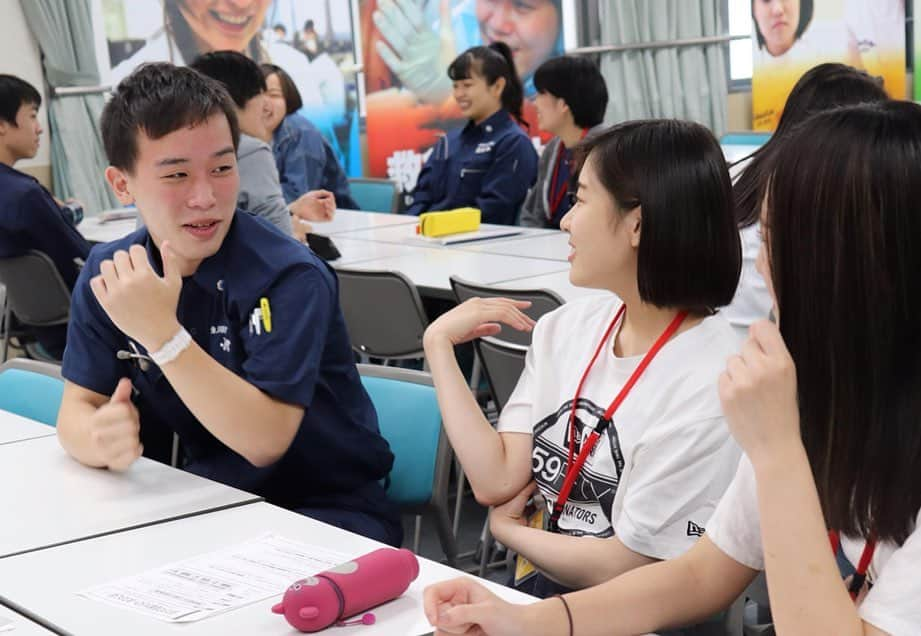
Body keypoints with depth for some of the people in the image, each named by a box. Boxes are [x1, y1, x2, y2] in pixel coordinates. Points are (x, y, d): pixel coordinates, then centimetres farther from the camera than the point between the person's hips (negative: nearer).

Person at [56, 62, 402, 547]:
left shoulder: (290, 278, -21)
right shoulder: (110, 274, -4)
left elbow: (264, 442, -27)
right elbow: (77, 407, -3)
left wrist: (163, 334, -37)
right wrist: (99, 438, -27)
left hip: (327, 508, -5)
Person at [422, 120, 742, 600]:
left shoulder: (711, 385, -21)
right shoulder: (563, 328, 2)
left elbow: (623, 566, -16)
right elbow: (495, 481, -4)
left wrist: (509, 530, -1)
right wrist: (439, 344, -2)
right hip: (544, 587, 6)